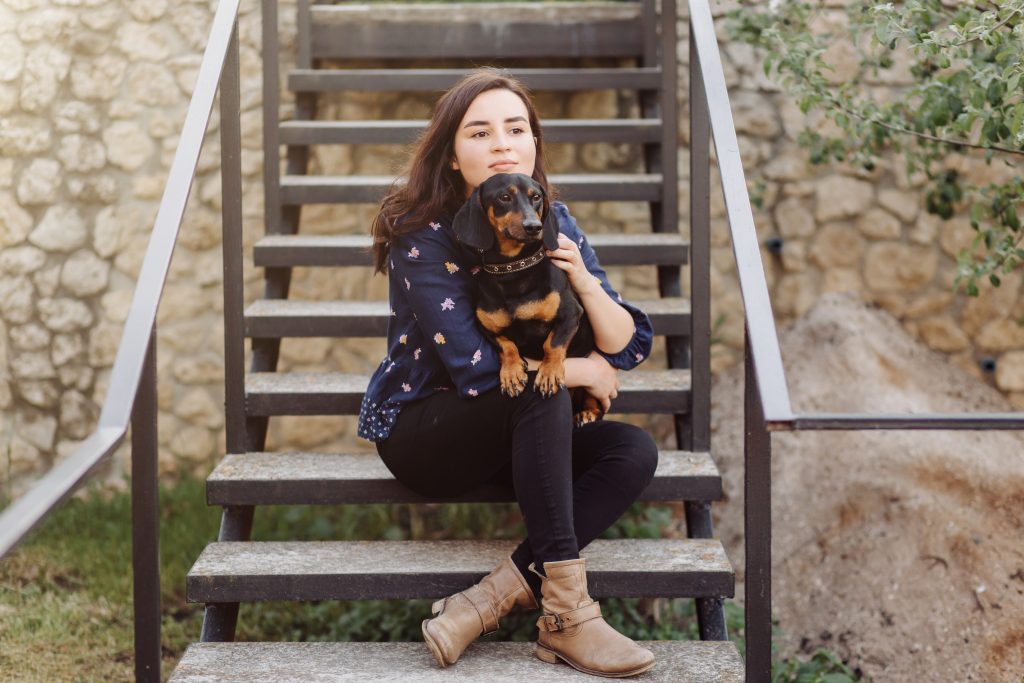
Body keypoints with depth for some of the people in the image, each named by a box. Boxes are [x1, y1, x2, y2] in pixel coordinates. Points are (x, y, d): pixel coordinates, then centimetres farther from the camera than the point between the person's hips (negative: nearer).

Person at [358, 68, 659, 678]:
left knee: (635, 451, -19)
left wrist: (585, 283, -23)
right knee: (542, 395, -33)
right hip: (419, 429, -6)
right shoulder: (425, 236, -17)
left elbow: (631, 347, -4)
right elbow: (474, 368, -26)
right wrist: (582, 371, -15)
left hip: (515, 435, 6)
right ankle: (567, 615, -34)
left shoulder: (553, 223, -1)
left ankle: (489, 599, -28)